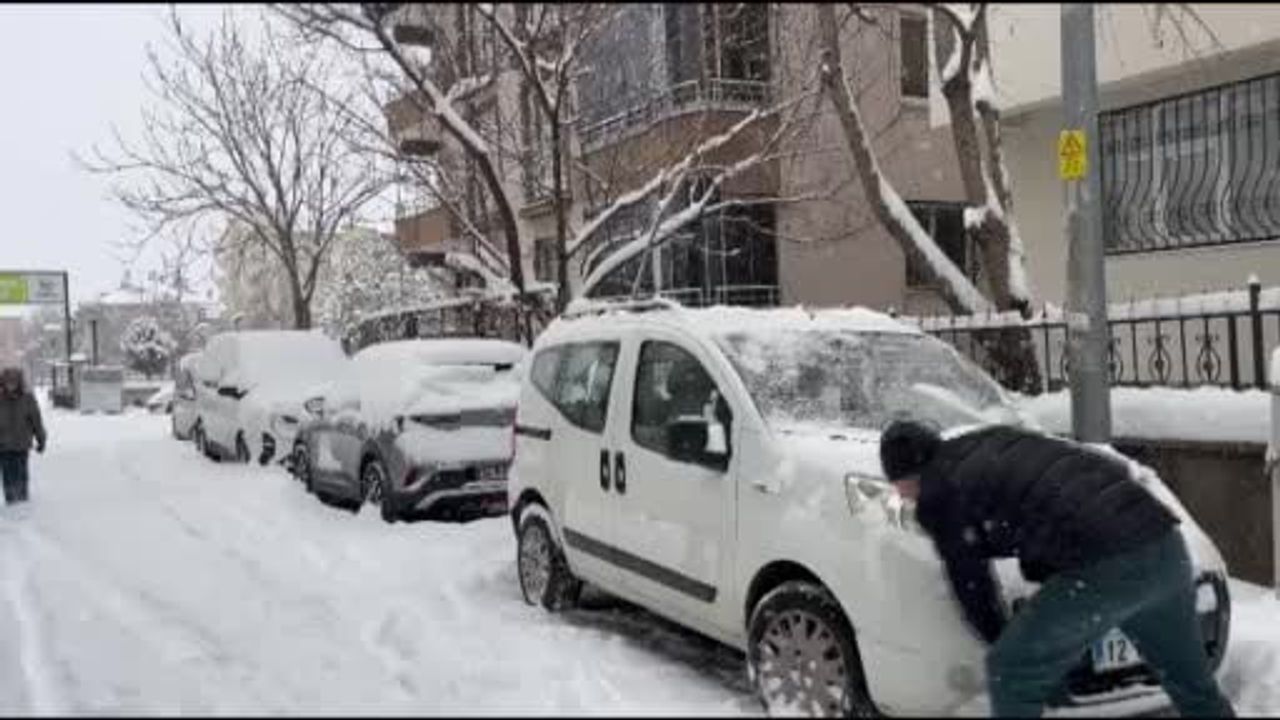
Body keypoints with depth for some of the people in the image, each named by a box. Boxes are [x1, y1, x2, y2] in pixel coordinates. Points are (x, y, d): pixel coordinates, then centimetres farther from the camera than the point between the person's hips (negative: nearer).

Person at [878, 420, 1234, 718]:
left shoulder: (937, 495, 4)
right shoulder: (995, 439, 24)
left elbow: (970, 584, 11)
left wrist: (997, 637, 27)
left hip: (1105, 566, -8)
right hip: (1165, 543, 8)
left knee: (1010, 672, 8)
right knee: (1194, 685, 25)